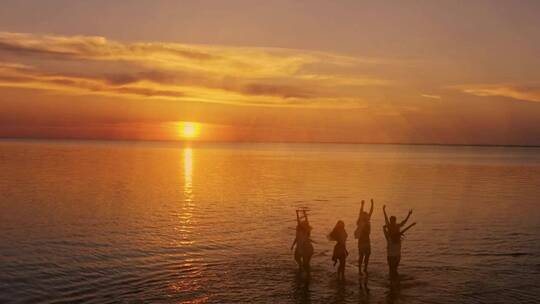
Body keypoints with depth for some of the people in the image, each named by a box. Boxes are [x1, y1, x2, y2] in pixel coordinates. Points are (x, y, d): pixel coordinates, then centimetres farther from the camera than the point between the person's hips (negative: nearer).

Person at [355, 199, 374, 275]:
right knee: (361, 255, -2)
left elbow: (371, 212, 4)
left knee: (367, 254, 10)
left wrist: (372, 204, -2)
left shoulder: (367, 222, 7)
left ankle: (365, 269, 23)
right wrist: (362, 205, -29)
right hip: (361, 241, -7)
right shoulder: (360, 222, -9)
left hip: (367, 240, 7)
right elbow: (360, 213, -22)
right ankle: (359, 270, 4)